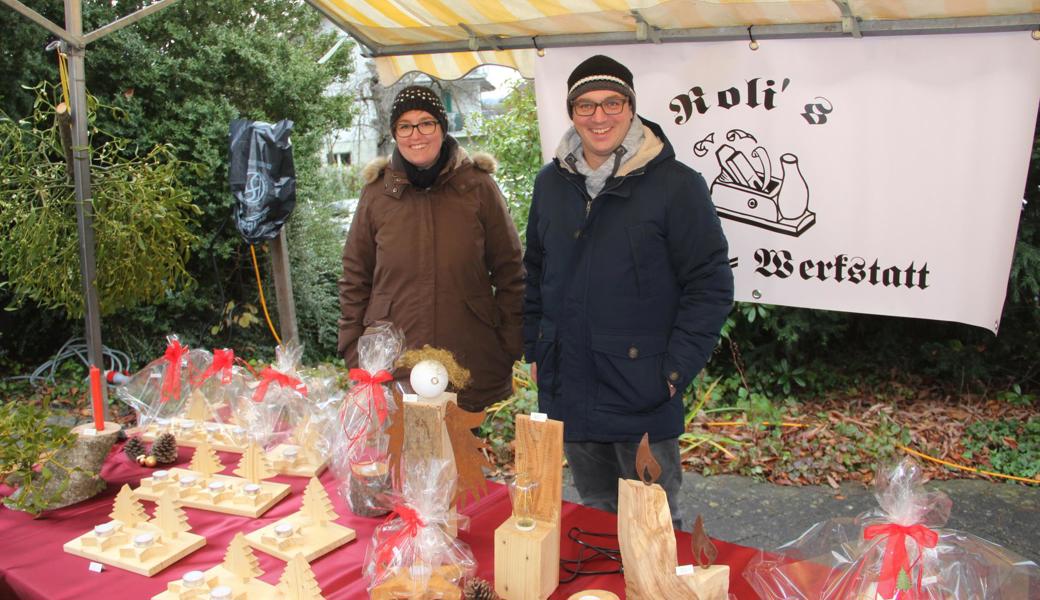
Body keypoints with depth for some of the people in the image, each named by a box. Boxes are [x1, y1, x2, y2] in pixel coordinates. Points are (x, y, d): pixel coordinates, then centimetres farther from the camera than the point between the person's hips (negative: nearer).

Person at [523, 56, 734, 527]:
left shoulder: (675, 185, -9)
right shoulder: (552, 183, 7)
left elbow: (711, 284, -8)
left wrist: (675, 371, -13)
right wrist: (535, 349, 10)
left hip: (643, 399, -5)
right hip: (569, 394, 5)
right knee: (593, 517, 21)